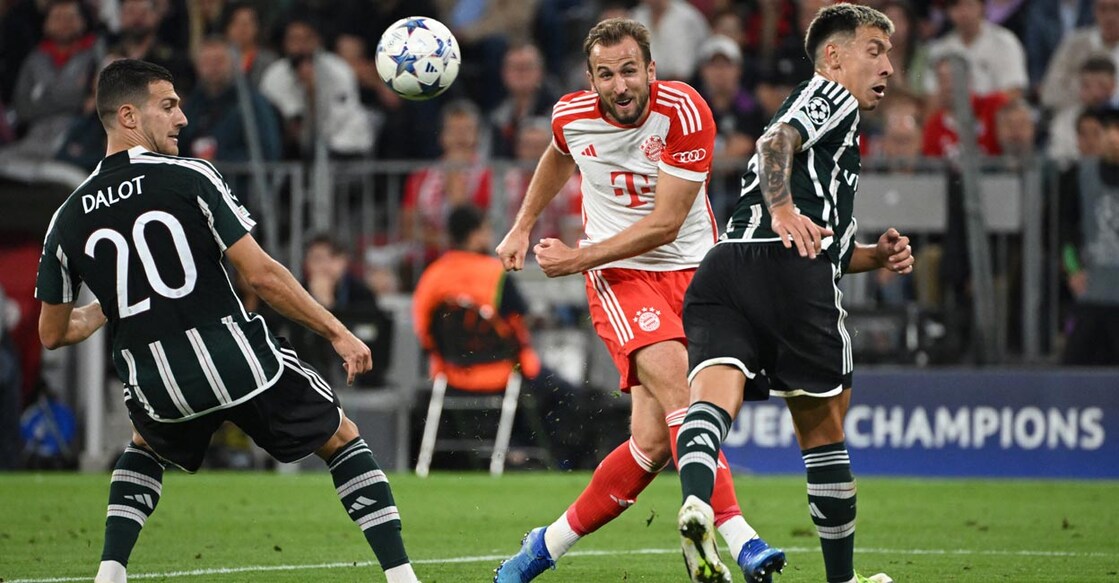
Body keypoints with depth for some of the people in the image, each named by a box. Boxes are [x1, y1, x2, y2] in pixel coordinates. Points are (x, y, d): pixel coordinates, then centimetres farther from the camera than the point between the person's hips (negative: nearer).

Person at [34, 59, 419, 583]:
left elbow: (53, 334, 13)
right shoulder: (189, 178, -6)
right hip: (238, 358, -3)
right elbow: (260, 275, -10)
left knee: (144, 448, 37)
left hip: (156, 384, 3)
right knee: (342, 439, 17)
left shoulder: (67, 220, 5)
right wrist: (338, 334, -1)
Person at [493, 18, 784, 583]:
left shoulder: (684, 113, -15)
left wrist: (580, 258, -12)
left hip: (690, 270, 0)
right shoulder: (572, 116, -4)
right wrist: (522, 227, 27)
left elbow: (664, 224, -15)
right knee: (678, 387, -28)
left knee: (654, 440, -10)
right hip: (621, 276, 0)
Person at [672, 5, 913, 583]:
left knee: (712, 399, -18)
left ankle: (696, 503, -49)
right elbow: (775, 141, -10)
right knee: (822, 428, 9)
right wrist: (783, 210, -25)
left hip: (721, 266, 7)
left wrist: (874, 255, 27)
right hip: (788, 270, -6)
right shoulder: (830, 96, 13)